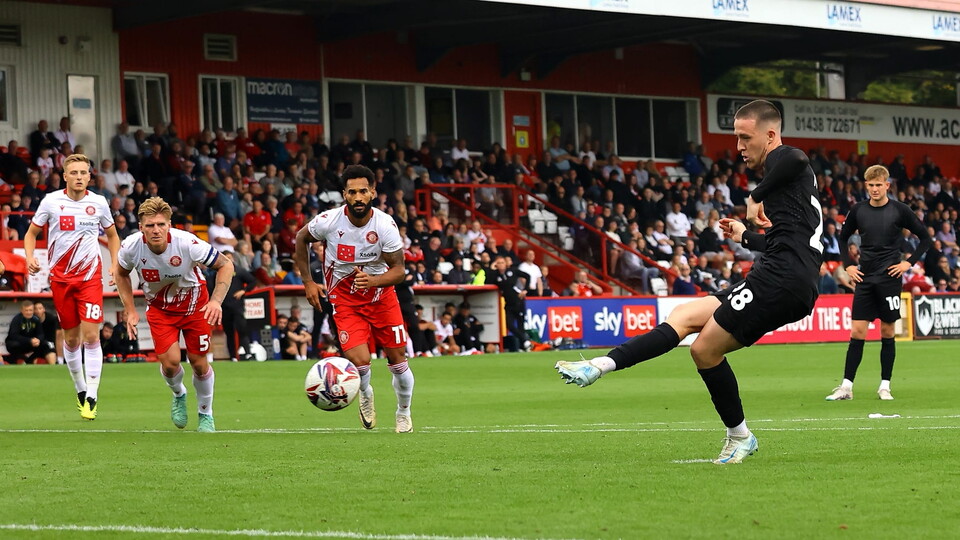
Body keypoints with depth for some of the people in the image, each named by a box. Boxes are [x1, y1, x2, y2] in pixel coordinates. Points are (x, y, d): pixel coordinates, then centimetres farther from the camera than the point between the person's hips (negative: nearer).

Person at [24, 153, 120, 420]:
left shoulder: (98, 203, 1)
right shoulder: (51, 201, -2)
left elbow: (112, 235, 16)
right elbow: (31, 233, 7)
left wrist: (114, 265, 3)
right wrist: (30, 258, -11)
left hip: (90, 276, -1)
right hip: (60, 276, 1)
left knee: (91, 336, -12)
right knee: (71, 338, 7)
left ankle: (91, 396, -10)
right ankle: (80, 388, 27)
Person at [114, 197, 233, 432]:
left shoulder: (186, 243, -31)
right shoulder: (131, 247, -24)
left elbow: (226, 265, -19)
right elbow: (121, 273, 1)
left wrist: (216, 300, -31)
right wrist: (130, 311, -2)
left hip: (194, 302, -1)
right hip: (159, 307, 1)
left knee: (199, 362, 0)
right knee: (169, 361, -15)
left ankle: (206, 414, 27)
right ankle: (179, 396, 21)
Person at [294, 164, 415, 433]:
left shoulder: (385, 225, -19)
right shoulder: (329, 221, -19)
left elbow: (398, 270, -15)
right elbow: (301, 239, 3)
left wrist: (373, 281, -35)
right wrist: (308, 281, 1)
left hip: (381, 294, 1)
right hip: (344, 298, -1)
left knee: (398, 360, 3)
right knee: (359, 361, -18)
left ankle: (404, 413, 31)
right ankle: (365, 395, 19)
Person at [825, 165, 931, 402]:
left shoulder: (899, 210, -4)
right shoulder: (858, 211, 4)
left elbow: (925, 238, 3)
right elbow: (843, 238, 19)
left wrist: (909, 262, -5)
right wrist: (848, 265, 8)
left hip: (889, 278, -2)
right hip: (865, 279, 2)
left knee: (887, 333, 2)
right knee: (857, 332, -3)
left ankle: (885, 386, 9)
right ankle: (846, 387, -1)